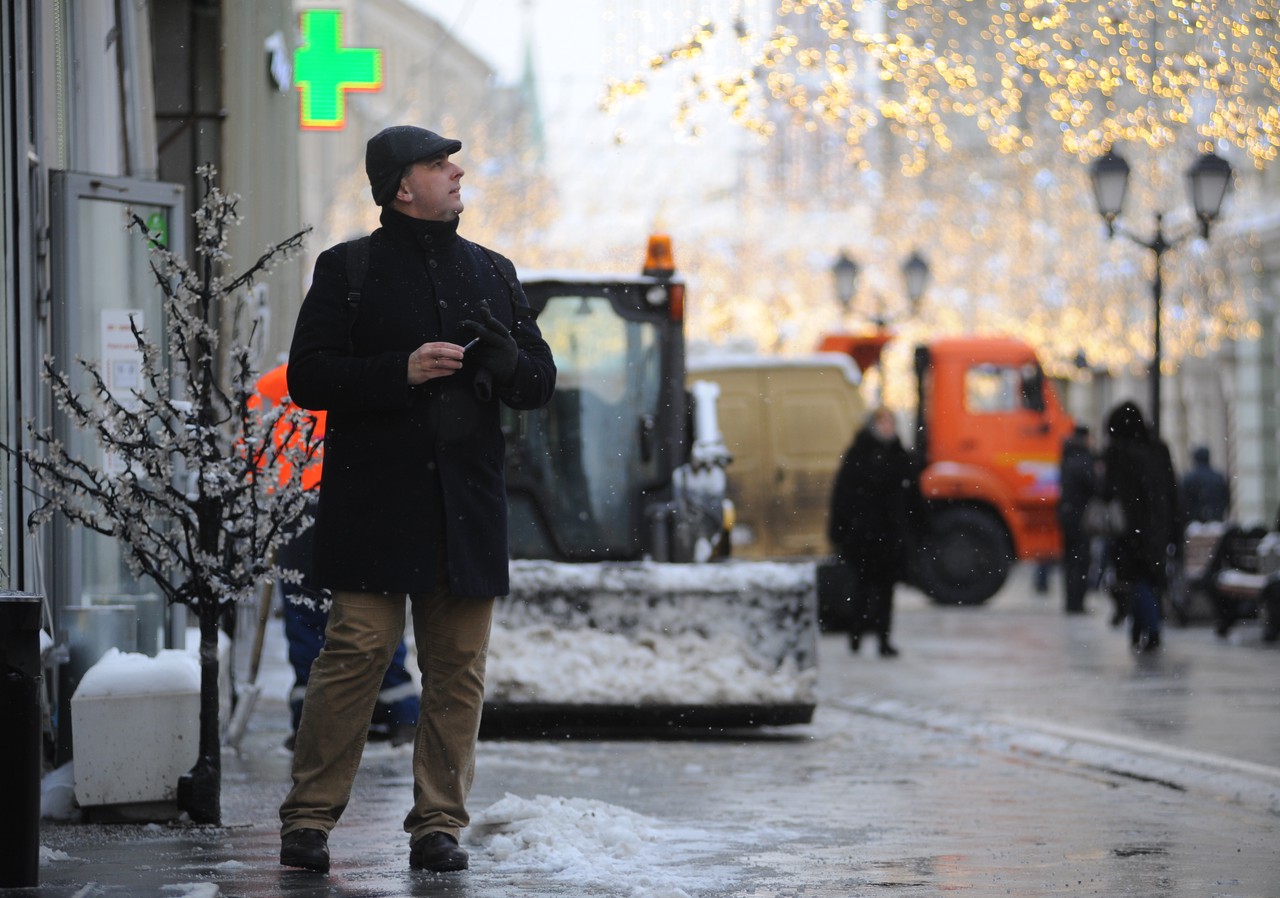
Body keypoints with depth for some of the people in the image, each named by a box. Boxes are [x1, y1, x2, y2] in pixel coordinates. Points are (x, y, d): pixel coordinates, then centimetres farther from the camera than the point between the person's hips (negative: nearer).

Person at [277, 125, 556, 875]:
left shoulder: (492, 273, 17)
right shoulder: (349, 269, 5)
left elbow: (542, 382, 18)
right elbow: (309, 377, -2)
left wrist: (505, 360, -6)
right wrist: (401, 370, -15)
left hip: (469, 505, 4)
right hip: (374, 504, -4)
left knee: (458, 669, 2)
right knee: (357, 651, -10)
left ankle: (439, 824, 9)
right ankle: (309, 818, -1)